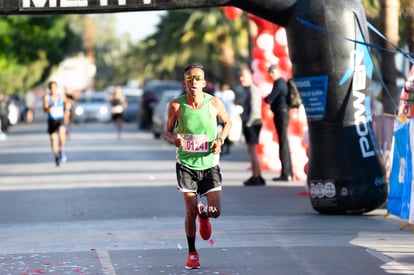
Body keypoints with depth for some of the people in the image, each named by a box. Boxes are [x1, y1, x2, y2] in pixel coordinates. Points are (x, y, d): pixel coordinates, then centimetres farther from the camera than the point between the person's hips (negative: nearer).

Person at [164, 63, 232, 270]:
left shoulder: (214, 103, -10)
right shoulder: (176, 105, -10)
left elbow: (227, 122, 9)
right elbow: (168, 131, 3)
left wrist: (220, 140, -10)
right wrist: (174, 139, -20)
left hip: (209, 163, 1)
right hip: (186, 164, -1)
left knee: (215, 211, -4)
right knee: (190, 211, -4)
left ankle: (203, 214, 34)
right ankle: (192, 253, 16)